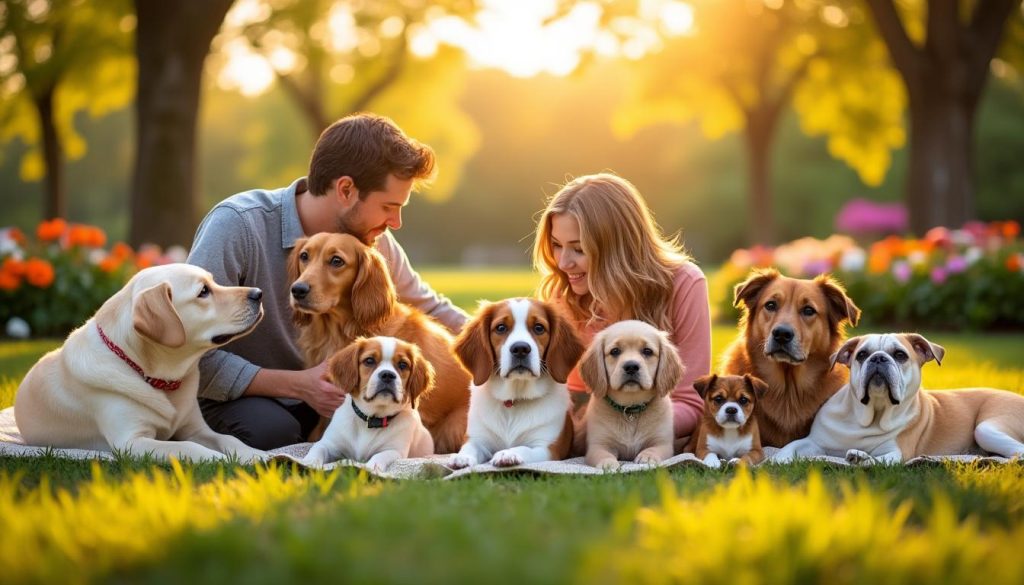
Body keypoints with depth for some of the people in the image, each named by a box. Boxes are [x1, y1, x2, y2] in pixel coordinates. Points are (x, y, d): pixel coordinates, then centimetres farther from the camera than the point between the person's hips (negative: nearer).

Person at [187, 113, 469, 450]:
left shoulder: (374, 242, -5)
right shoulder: (237, 225, -23)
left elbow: (430, 309, 14)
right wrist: (298, 384, -32)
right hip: (235, 398, -5)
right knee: (272, 431, -37)